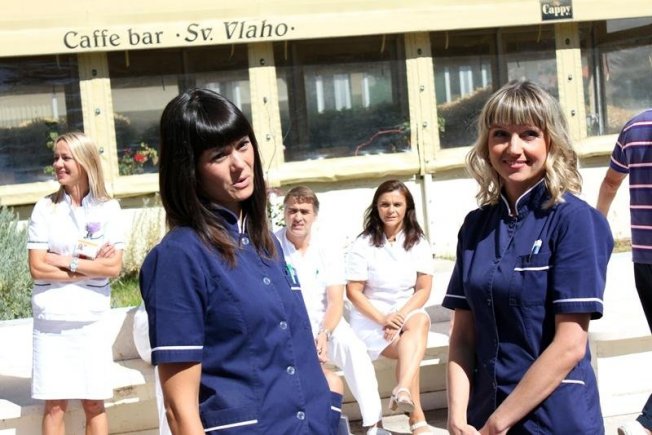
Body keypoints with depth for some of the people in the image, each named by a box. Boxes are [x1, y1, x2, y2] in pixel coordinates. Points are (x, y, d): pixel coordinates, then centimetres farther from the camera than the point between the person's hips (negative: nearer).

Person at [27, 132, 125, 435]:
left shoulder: (108, 209, 1)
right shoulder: (44, 209, 1)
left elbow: (114, 267, -7)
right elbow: (37, 269, -6)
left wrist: (65, 262, -11)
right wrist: (90, 266, -9)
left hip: (90, 319, 0)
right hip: (50, 319, 0)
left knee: (94, 402, 6)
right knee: (54, 404, 3)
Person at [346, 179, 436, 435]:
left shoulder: (418, 243, 4)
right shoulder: (363, 245, -4)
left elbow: (424, 289, 0)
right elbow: (353, 292, -6)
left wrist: (401, 316, -17)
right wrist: (383, 319, -19)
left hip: (409, 315, 2)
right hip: (371, 322, -2)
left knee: (421, 321, -34)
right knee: (410, 349, -29)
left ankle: (403, 391, -47)